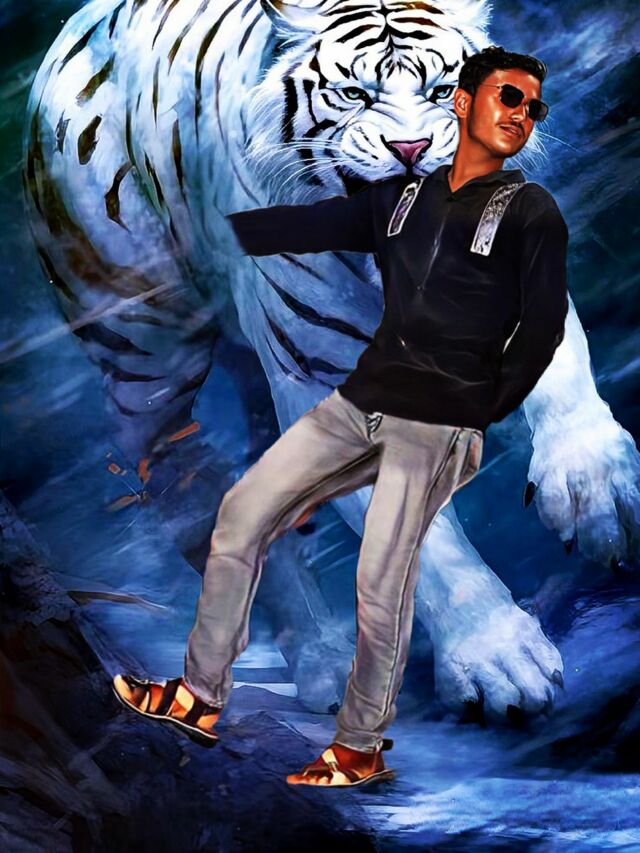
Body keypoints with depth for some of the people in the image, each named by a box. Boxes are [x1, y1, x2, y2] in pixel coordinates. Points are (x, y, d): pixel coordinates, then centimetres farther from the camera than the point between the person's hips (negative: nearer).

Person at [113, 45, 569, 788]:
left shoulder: (531, 211, 1)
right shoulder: (405, 196, 15)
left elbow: (542, 326, -2)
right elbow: (309, 226, 11)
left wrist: (481, 415, -3)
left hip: (438, 422, -6)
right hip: (362, 399, 6)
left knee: (380, 580, -8)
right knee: (244, 510, 1)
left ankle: (362, 748, 10)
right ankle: (201, 696, 9)